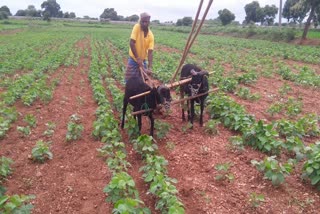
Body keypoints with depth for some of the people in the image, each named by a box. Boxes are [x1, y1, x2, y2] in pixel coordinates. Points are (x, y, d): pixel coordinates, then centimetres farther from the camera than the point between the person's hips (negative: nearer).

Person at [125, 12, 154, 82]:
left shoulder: (151, 35, -12)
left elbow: (150, 52, -17)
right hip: (133, 59, -2)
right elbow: (132, 43, -21)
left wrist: (150, 67, -29)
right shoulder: (137, 27, -18)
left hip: (143, 60, 2)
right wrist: (137, 58, -23)